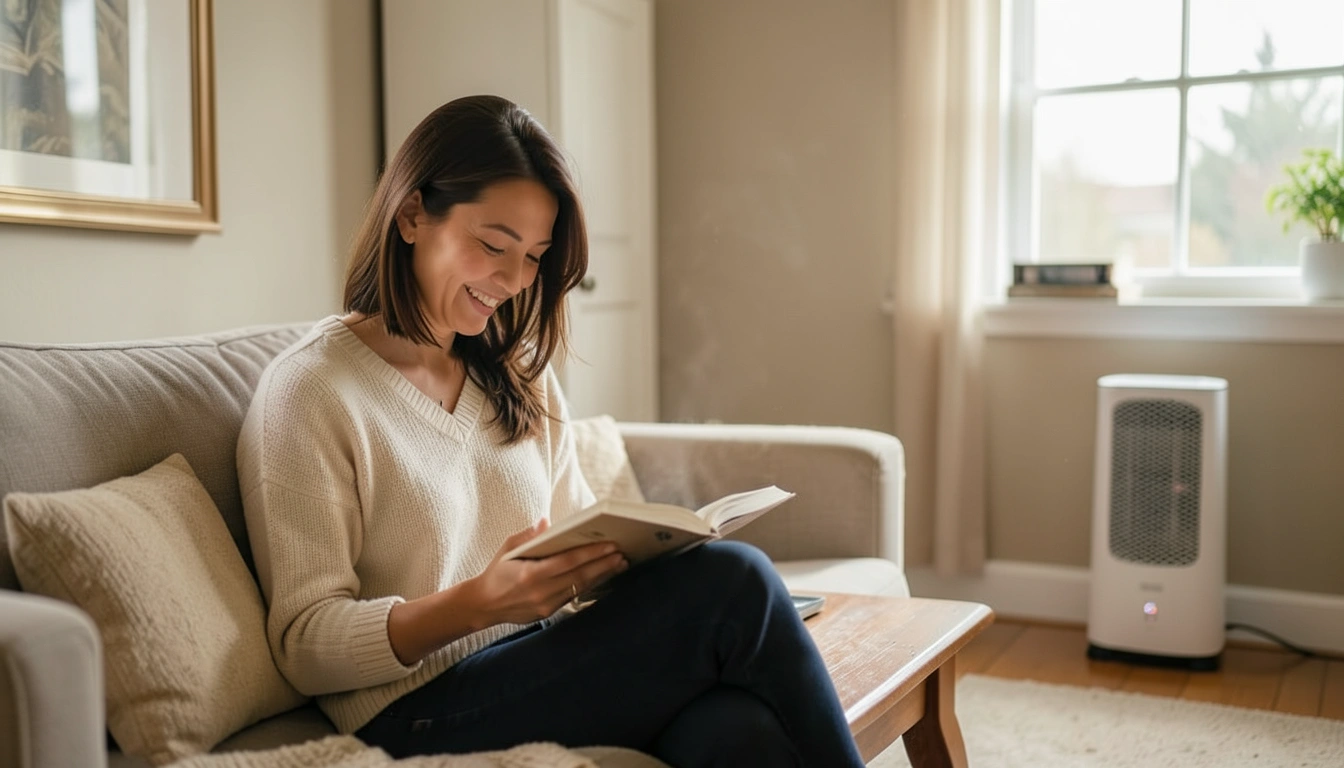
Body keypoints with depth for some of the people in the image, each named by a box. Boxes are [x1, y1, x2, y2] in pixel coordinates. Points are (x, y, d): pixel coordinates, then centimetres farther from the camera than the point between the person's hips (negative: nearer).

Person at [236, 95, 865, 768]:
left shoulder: (518, 373, 16)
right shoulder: (309, 389, -6)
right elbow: (304, 643, -9)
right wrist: (478, 603, -25)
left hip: (545, 671, 6)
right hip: (420, 710, -6)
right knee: (733, 585, -24)